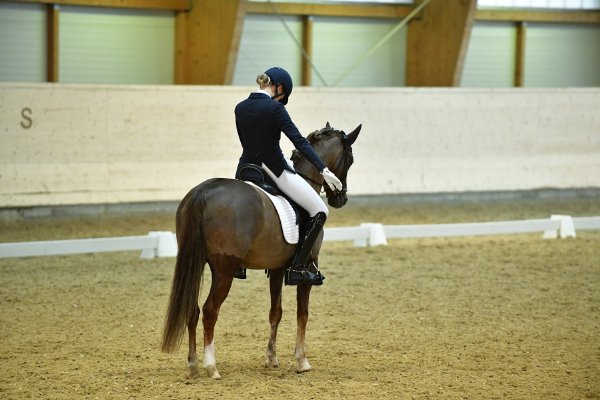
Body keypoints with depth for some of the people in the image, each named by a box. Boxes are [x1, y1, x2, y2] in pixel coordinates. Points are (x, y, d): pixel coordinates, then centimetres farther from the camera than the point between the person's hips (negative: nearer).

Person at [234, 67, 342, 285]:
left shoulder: (240, 108, 4)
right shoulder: (275, 109, -15)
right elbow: (299, 141, -21)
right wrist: (324, 170, -24)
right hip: (274, 170, -7)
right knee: (320, 212, 4)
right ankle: (296, 269, -3)